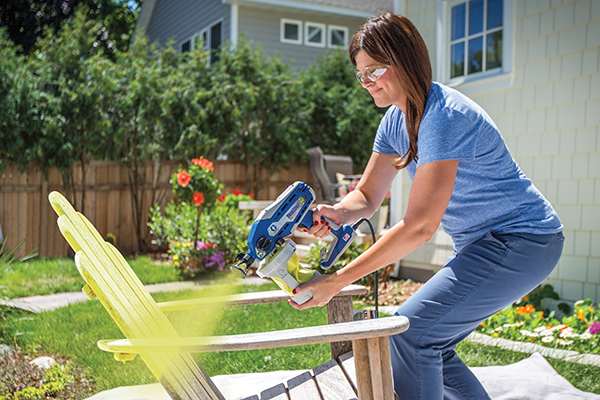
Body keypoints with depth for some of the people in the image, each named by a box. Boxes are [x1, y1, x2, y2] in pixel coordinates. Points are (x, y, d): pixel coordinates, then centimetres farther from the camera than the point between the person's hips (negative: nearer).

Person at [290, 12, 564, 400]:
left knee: (410, 331, -18)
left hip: (522, 243, -9)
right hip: (482, 243, 9)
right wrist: (337, 213, -18)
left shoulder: (444, 117, -25)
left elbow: (419, 226, -28)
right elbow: (367, 195, 6)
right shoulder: (396, 120, 3)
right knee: (430, 345, 9)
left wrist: (338, 281, -28)